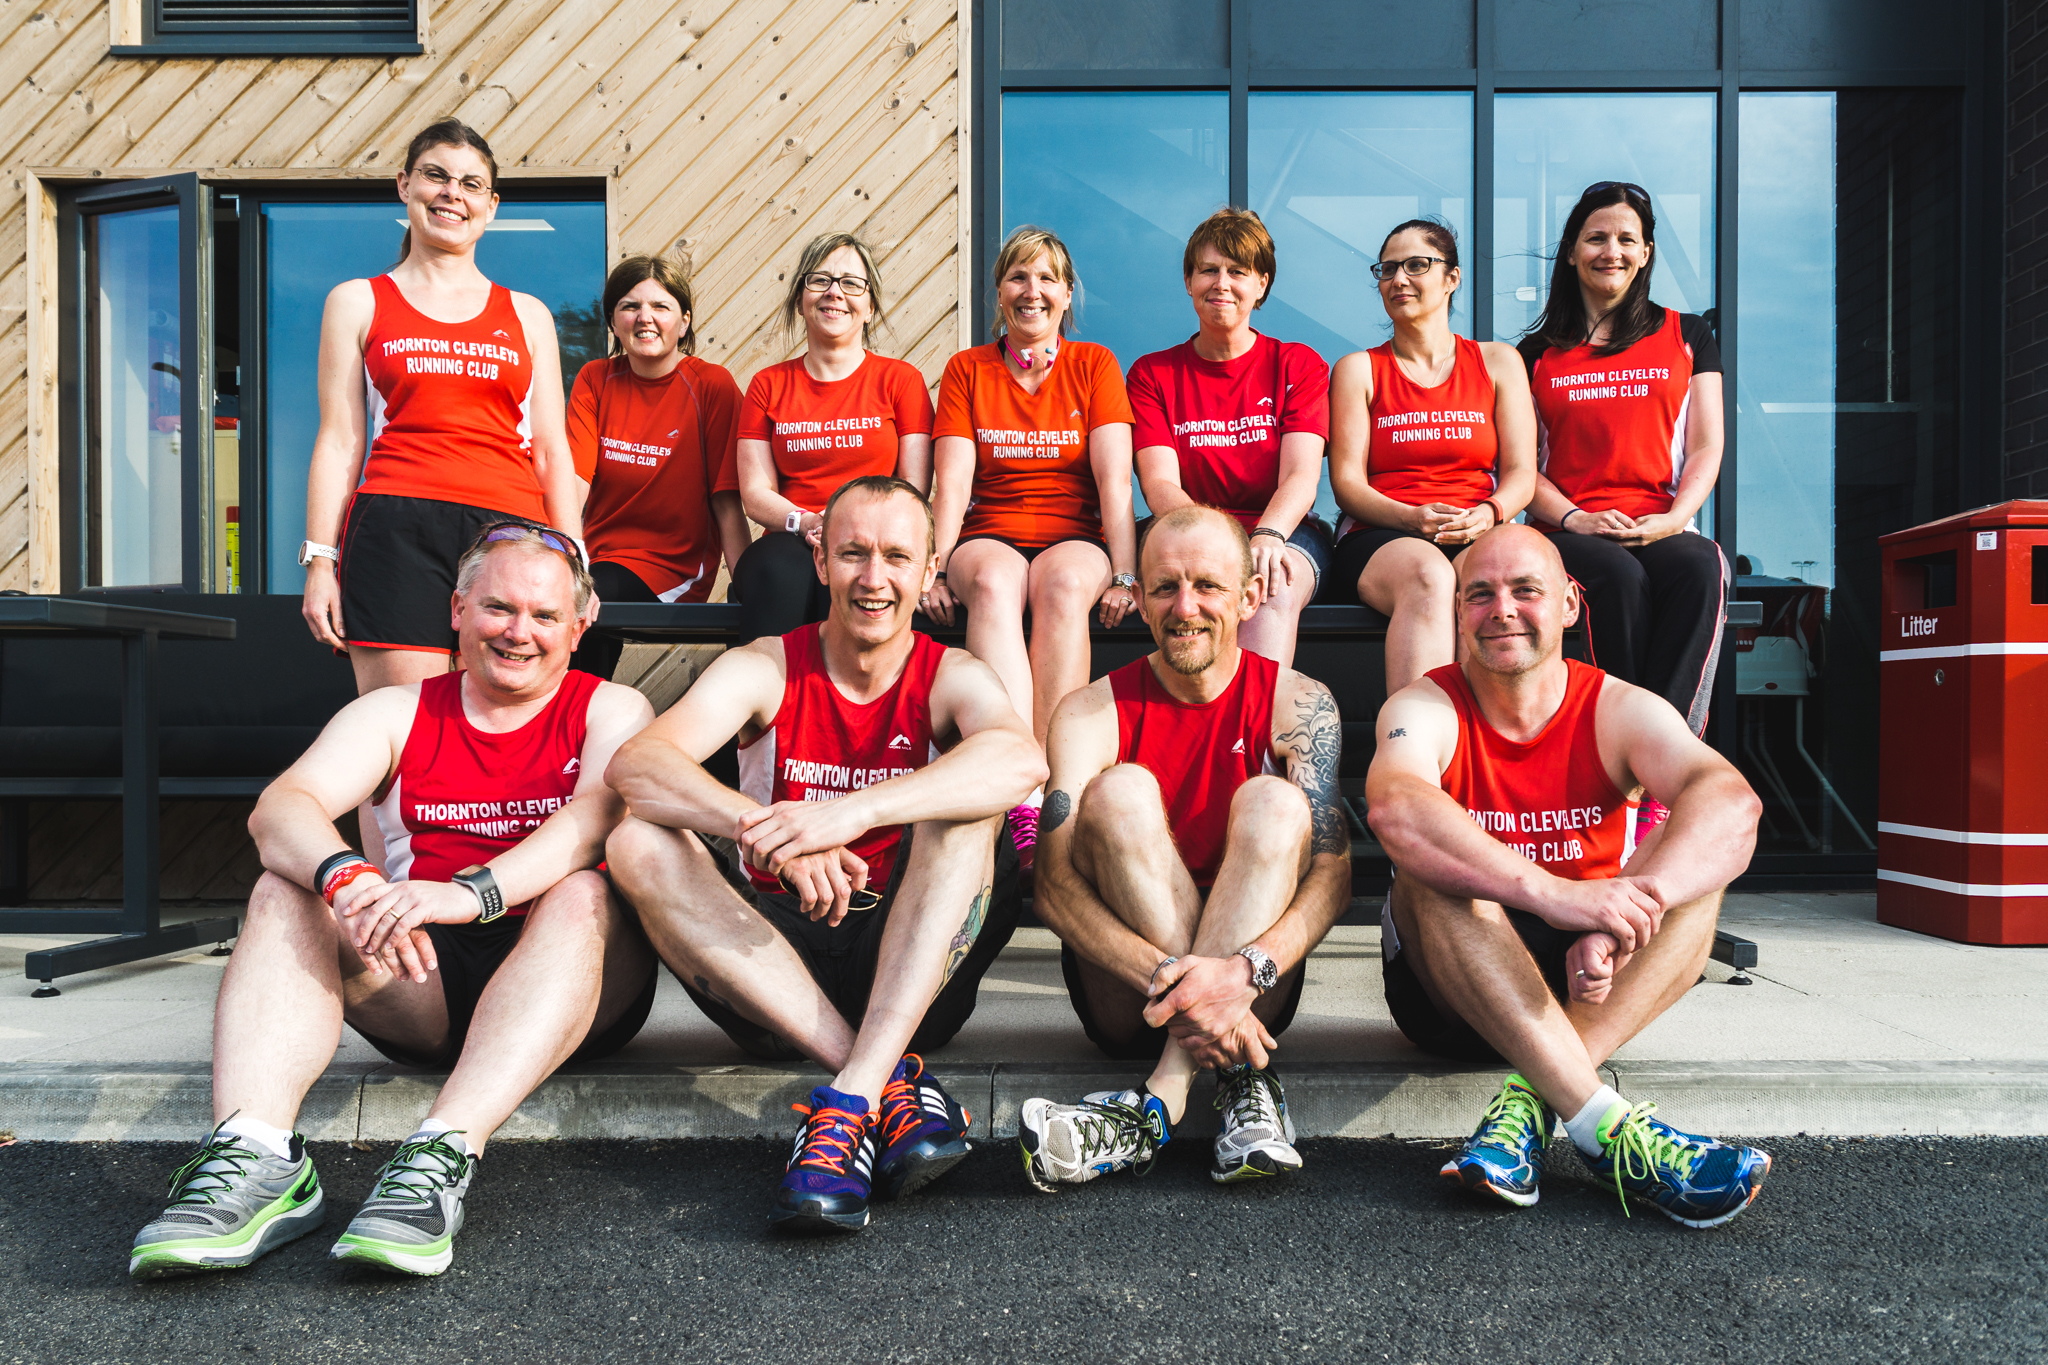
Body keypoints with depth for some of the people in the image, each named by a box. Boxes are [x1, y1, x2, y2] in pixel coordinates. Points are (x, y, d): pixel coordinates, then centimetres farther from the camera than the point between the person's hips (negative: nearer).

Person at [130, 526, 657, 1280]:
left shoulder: (611, 710, 6)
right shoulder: (394, 713, 13)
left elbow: (599, 815, -17)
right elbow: (280, 807, -5)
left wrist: (472, 892, -34)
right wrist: (346, 878, -29)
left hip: (568, 976, -2)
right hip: (420, 987, 3)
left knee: (582, 894, -32)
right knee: (286, 891, -17)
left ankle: (441, 1156, -44)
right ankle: (254, 1153, -34)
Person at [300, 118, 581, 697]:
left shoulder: (528, 315, 19)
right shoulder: (357, 303, 17)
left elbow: (553, 452, 15)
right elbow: (339, 441, 11)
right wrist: (320, 562, 3)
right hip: (397, 530, -1)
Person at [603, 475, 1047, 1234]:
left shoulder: (950, 676, 0)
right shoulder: (765, 669, 1)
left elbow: (1021, 760, -26)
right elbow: (634, 765, -18)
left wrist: (852, 810, -41)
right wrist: (765, 829, -37)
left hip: (913, 975, -1)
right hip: (778, 964, 1)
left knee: (963, 802, -23)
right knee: (637, 842, -22)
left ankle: (852, 1100, -35)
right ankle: (894, 1085, -31)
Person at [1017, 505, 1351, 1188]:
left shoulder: (1296, 702, -1)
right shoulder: (1093, 713, -3)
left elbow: (1332, 875, -11)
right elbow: (1053, 887, -15)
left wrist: (1247, 970, -31)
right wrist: (1165, 979, -31)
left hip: (1258, 990, 1)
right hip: (1125, 996, 0)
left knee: (1273, 802, -23)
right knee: (1119, 792, -21)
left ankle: (1161, 1103, -32)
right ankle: (1237, 1072, -26)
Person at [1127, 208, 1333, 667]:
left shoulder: (1299, 364, 12)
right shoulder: (1152, 373, 13)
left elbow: (1302, 474, -4)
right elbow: (1159, 483, -3)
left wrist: (1266, 536, -28)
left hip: (1284, 532, 0)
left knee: (1276, 588, -36)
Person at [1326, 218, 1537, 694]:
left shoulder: (1497, 361, 20)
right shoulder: (1358, 370, 15)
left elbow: (1521, 473, 11)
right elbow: (1347, 481, 4)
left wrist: (1487, 514, -13)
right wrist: (1413, 519, -16)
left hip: (1482, 536, 2)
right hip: (1380, 537, -1)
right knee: (1428, 577, -39)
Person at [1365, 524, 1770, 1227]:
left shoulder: (1620, 711, -4)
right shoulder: (1426, 708, -9)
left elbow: (1733, 801, -25)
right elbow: (1394, 810, -35)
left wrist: (1621, 917, -43)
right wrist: (1555, 894, -46)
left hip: (1584, 986, 2)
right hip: (1447, 995, -2)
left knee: (1696, 851, -20)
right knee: (1436, 863, -30)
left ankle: (1531, 1099, -34)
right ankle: (1601, 1121, -40)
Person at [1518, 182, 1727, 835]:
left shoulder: (1687, 335, 20)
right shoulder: (1539, 353, 17)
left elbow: (1706, 447, 11)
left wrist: (1674, 518, -9)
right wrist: (1574, 518, -11)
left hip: (1663, 526, 1)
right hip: (1572, 531, -1)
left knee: (1703, 569, -35)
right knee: (1620, 576, -36)